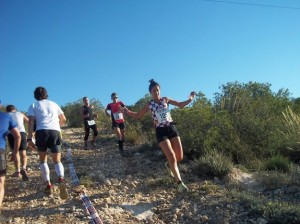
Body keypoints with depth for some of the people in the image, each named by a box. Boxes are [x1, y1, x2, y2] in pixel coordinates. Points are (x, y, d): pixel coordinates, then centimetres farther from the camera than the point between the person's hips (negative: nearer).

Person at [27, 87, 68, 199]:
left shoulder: (33, 105, 17)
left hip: (41, 132, -1)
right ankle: (61, 179, -26)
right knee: (57, 161, 5)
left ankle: (48, 185, 7)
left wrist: (29, 138, -3)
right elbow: (63, 119, 30)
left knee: (43, 160, 19)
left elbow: (31, 122, 2)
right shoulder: (53, 104, 25)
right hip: (55, 132, 1)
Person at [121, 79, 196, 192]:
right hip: (161, 131, -3)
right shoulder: (149, 105, 0)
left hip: (171, 128, 3)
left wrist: (190, 100, -2)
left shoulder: (165, 100, 5)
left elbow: (180, 105, 12)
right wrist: (127, 111, -5)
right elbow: (138, 116, 9)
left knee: (180, 157, 4)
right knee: (172, 157, -9)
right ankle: (180, 183, 3)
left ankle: (169, 165, 39)